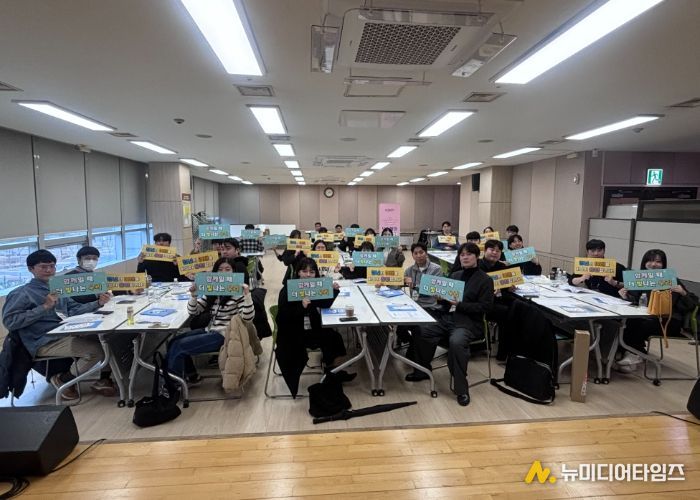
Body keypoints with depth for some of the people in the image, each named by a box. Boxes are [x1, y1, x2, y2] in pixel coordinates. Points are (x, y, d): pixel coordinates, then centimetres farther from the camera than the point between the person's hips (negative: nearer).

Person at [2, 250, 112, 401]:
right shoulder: (22, 293, -2)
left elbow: (74, 310, 14)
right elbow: (9, 322, -12)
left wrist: (98, 303, -3)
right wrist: (44, 307, -18)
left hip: (67, 334, 7)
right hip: (45, 343, -7)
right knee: (96, 350, -23)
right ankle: (62, 380, 2)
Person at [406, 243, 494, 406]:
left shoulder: (485, 280, 0)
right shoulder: (455, 275, 18)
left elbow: (484, 307, -8)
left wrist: (459, 304, -16)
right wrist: (440, 298, -3)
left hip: (469, 323, -6)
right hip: (446, 318, 6)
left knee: (456, 342, -36)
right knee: (421, 332, -15)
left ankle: (461, 389, -19)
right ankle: (423, 371, 9)